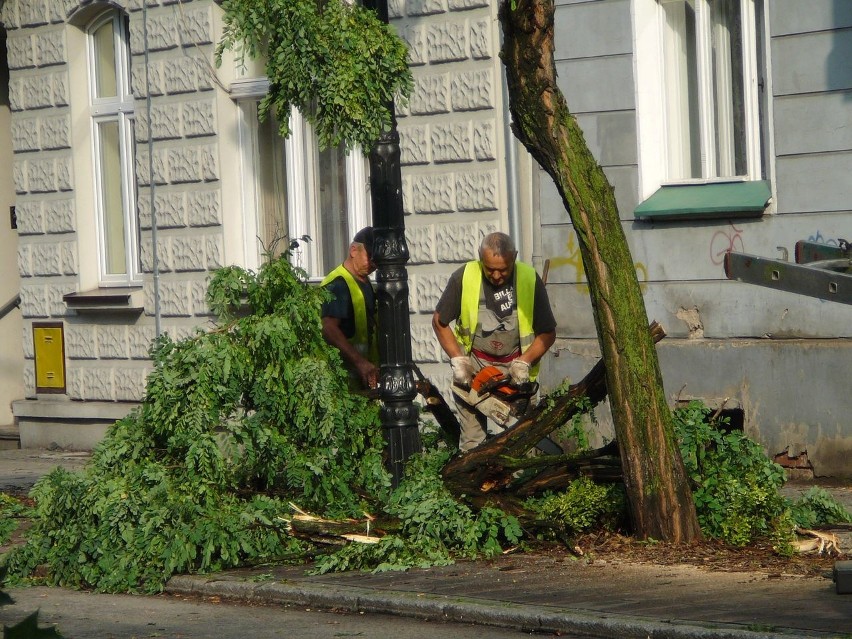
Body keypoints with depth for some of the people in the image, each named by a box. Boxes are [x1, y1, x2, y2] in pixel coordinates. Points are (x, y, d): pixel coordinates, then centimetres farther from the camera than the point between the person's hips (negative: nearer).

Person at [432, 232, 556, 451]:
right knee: (472, 441, -4)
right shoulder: (464, 277, -14)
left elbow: (548, 334, -5)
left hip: (515, 366, 0)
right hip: (473, 366, 0)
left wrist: (524, 361, -18)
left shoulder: (530, 280, -12)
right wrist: (458, 360, -7)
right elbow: (439, 322, 0)